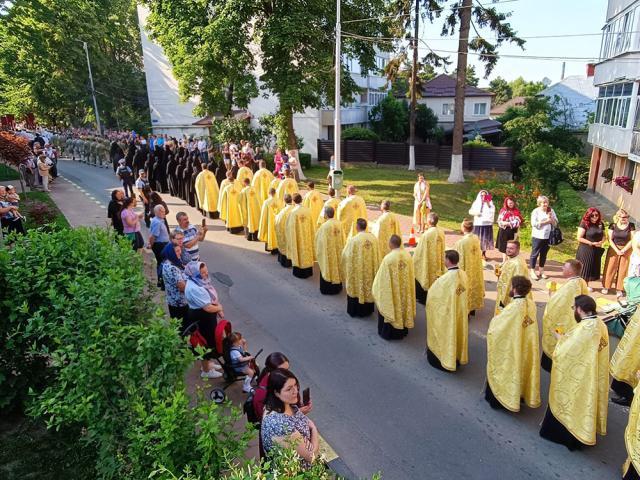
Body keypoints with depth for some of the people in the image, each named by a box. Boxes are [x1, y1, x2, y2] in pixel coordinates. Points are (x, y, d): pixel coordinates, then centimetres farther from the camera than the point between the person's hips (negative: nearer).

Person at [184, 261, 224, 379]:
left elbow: (211, 297, 11)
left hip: (207, 316, 9)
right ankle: (206, 371, 28)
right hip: (201, 318, -9)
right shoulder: (194, 288, -32)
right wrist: (219, 307, -10)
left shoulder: (200, 281, -3)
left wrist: (218, 310, 1)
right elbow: (208, 307, -29)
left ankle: (208, 363, 46)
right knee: (208, 343, 8)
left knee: (211, 340, 25)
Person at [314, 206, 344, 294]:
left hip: (328, 251, -5)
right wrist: (340, 249, 14)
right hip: (338, 251, 5)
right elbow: (342, 239, 2)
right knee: (337, 266, 18)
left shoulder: (324, 226, -22)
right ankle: (337, 287, 30)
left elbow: (321, 240, -15)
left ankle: (327, 288, 17)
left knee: (328, 268, 8)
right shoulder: (339, 224, -5)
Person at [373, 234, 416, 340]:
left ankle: (388, 333, 23)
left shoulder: (388, 258, -23)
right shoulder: (408, 255, -7)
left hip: (391, 290, -5)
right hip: (405, 289, 5)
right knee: (403, 305, 20)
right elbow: (412, 275, 4)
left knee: (391, 308, 12)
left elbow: (382, 278, -15)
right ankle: (402, 331, 34)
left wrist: (376, 288, 1)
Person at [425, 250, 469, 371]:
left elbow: (432, 295, -16)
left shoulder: (444, 279, -29)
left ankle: (443, 359, 26)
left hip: (446, 314, -6)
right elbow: (466, 293, 6)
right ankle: (458, 357, 38)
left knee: (447, 334, 11)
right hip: (460, 312, 6)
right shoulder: (463, 275, -8)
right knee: (457, 332, 22)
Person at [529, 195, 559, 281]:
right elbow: (534, 223, -15)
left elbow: (556, 223, 7)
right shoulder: (536, 211, -5)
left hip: (548, 236, 4)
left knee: (544, 254, 10)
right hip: (537, 236, -4)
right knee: (535, 254, 2)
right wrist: (546, 221, -13)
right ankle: (532, 272, 9)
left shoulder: (551, 211, 7)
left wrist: (551, 218, -11)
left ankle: (541, 271, 21)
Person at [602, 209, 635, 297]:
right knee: (610, 268, 4)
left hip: (626, 249, 0)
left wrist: (623, 250, -12)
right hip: (613, 249, 0)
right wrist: (617, 250, -13)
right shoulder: (613, 225, -5)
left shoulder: (631, 226, -5)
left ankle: (619, 289, 13)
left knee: (623, 270, 4)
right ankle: (606, 286, 15)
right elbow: (610, 239, -5)